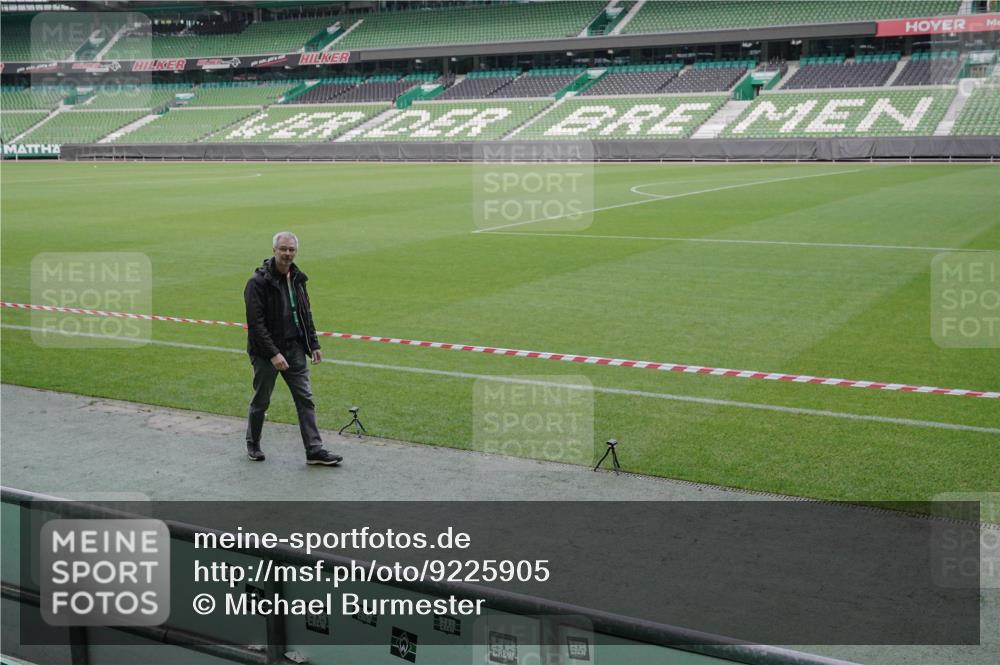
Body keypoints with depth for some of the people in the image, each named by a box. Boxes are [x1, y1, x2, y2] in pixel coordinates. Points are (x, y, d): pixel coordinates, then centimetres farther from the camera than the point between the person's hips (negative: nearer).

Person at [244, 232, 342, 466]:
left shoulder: (297, 278, 7)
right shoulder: (258, 282, -15)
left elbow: (305, 315, 16)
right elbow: (255, 323, -19)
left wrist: (313, 345, 10)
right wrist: (273, 353, -23)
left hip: (294, 349, 6)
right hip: (266, 352, -5)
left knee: (305, 399, 1)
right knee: (261, 402, 8)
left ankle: (314, 450, 2)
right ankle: (253, 445, 28)